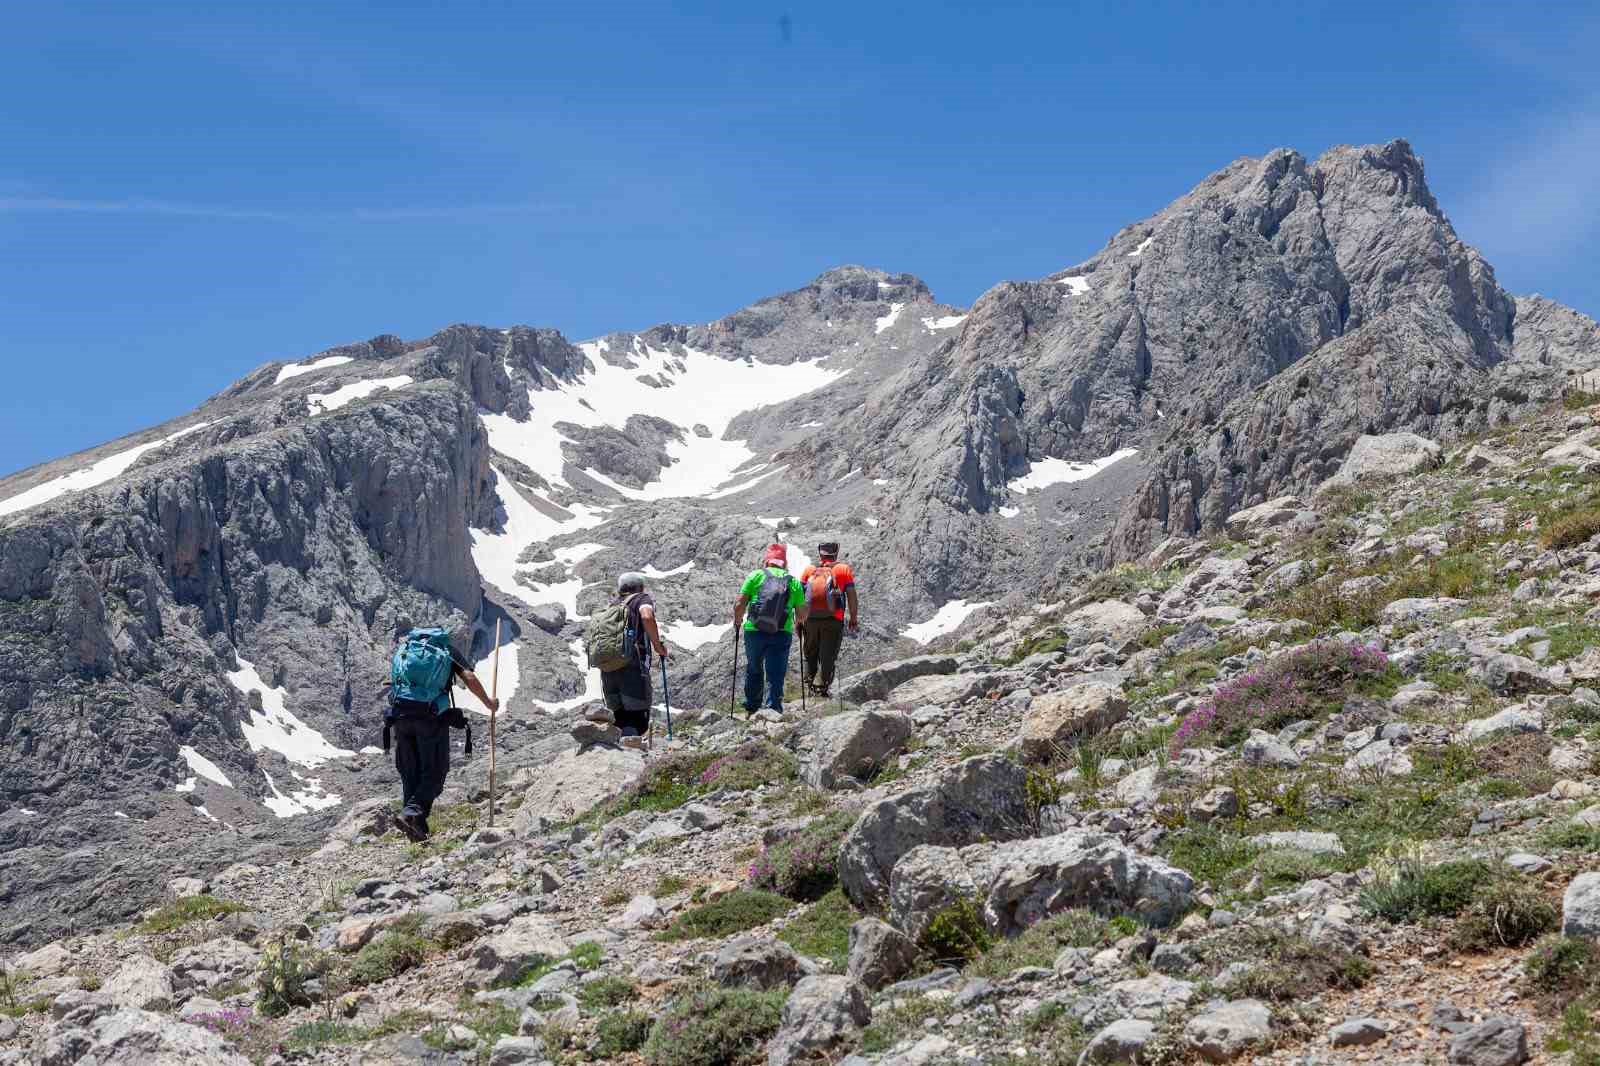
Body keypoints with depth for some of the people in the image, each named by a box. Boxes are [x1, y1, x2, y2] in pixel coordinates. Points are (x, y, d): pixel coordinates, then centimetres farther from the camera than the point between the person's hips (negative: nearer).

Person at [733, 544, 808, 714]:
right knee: (775, 676, 2)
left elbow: (739, 604, -1)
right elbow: (802, 614, 8)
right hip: (782, 634, 0)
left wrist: (737, 621, 18)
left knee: (754, 671, 20)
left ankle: (752, 708, 30)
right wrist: (798, 622, 30)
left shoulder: (756, 575, 3)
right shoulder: (794, 582, 8)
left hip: (754, 631, 0)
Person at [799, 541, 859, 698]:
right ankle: (821, 685, -9)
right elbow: (852, 596, 0)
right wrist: (854, 619, 8)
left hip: (810, 619, 2)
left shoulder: (809, 570, 7)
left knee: (810, 655, 18)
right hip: (833, 620, -2)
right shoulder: (844, 569, 3)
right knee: (828, 656, 1)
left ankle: (809, 680, 16)